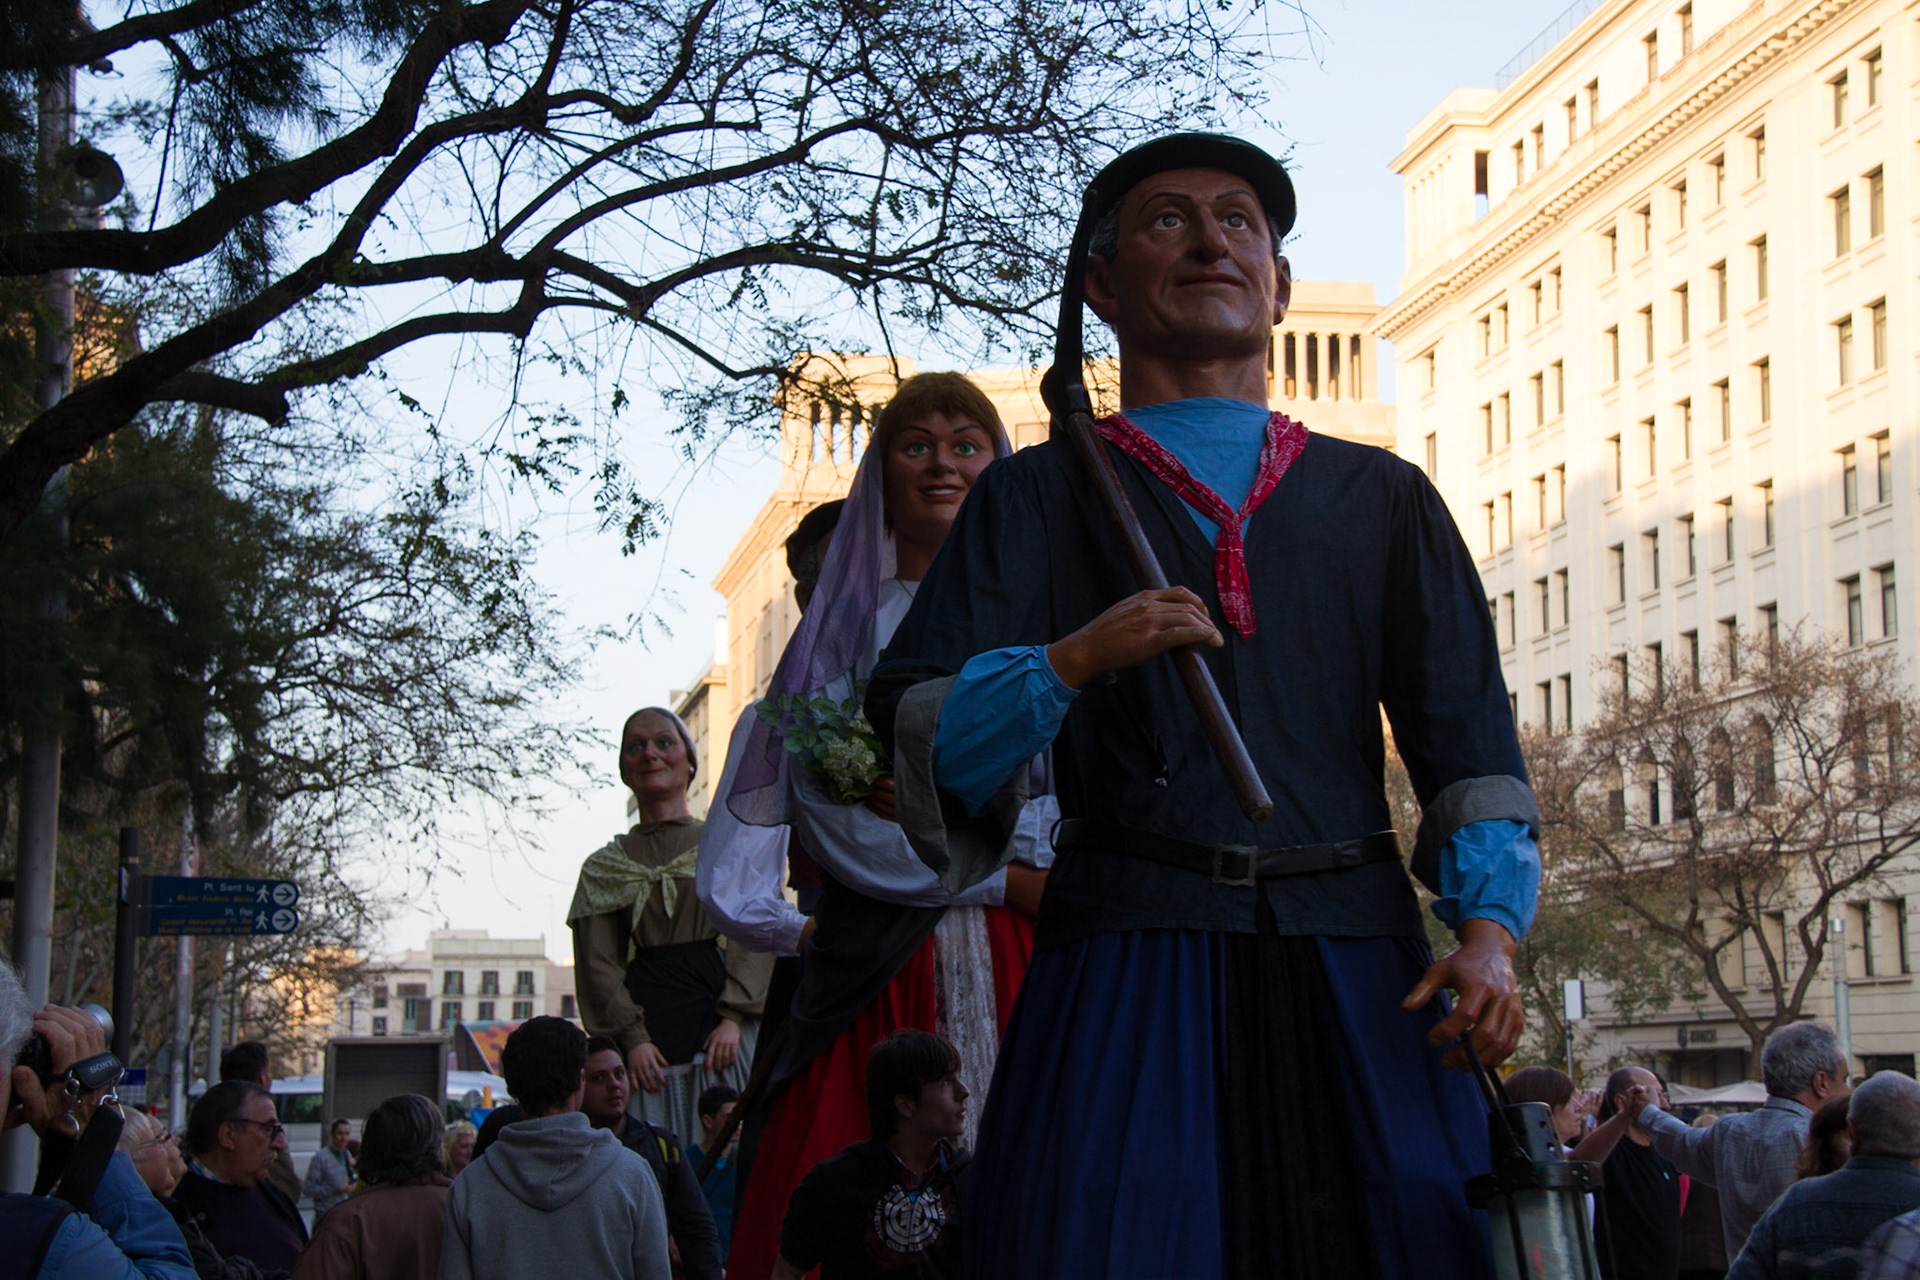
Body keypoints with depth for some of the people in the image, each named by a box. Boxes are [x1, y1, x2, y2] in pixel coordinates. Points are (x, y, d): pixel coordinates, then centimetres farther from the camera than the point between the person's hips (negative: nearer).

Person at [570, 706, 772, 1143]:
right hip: (644, 1021, 1)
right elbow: (598, 962, 5)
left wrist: (732, 1018, -12)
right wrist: (632, 1038, -9)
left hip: (718, 1016, -1)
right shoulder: (605, 866, 13)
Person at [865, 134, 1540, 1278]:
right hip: (1127, 965, -2)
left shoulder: (1384, 498, 20)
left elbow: (1467, 735, 10)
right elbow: (919, 737, 2)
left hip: (1358, 971, 2)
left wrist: (1488, 927, -6)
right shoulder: (1042, 495, 14)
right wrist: (1073, 662, -16)